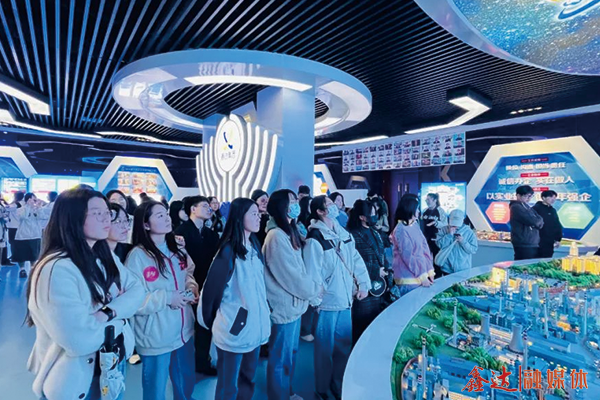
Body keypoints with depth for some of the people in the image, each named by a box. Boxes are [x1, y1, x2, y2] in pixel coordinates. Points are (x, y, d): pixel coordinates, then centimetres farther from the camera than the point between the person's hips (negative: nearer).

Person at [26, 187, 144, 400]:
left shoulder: (106, 257, -1)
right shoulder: (56, 269, -28)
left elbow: (136, 290, -5)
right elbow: (80, 341, -31)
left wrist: (109, 313, -23)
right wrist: (119, 318, -14)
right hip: (76, 378, -7)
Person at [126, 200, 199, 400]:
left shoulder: (177, 251, 3)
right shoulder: (137, 256, -16)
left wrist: (191, 286, -6)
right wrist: (167, 298, -23)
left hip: (183, 333, 6)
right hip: (155, 338, -5)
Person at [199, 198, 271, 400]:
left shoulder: (255, 245, 2)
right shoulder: (229, 251, -20)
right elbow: (212, 289, -14)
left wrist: (264, 313, 11)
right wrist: (209, 322, -1)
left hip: (255, 325, 6)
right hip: (234, 328, -6)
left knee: (248, 379, 22)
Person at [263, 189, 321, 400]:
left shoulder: (289, 232, 7)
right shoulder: (277, 236, -23)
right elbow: (293, 277, -22)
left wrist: (313, 290, 4)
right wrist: (314, 290, -8)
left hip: (294, 304, 9)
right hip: (284, 307, -9)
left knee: (291, 353, 24)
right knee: (281, 358, 11)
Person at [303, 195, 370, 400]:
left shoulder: (343, 233, 6)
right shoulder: (315, 239, -18)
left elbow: (357, 260, 10)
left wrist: (364, 283, 5)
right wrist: (317, 300, -13)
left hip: (345, 299, 7)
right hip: (328, 302, -7)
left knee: (345, 345, 20)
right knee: (325, 349, 11)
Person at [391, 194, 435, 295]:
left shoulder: (415, 224, 7)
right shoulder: (401, 230, -17)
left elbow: (424, 248, 8)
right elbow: (407, 257, -18)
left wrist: (429, 270, 5)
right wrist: (422, 276, -15)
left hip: (420, 275, 7)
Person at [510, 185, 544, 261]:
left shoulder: (527, 207, 18)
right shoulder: (516, 207, -11)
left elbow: (540, 220, 11)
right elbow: (534, 221, -17)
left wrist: (538, 222, -7)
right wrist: (538, 222, 1)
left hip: (533, 244, 9)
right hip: (524, 245, -9)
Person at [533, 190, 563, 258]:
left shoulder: (553, 210, 15)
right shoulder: (536, 208, -9)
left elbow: (558, 226, 18)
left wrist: (558, 239, 11)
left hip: (550, 243, 7)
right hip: (540, 242, -7)